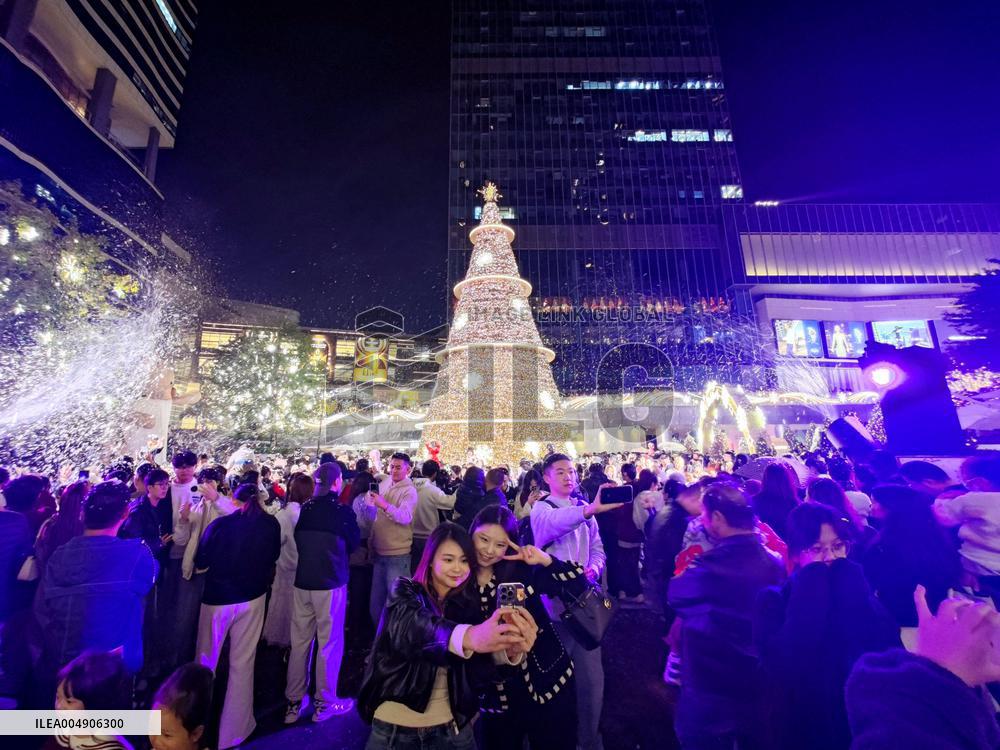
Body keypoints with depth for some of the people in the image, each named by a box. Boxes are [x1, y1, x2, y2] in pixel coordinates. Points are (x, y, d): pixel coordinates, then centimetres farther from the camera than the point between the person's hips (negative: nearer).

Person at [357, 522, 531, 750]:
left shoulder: (468, 605, -2)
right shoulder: (405, 592, -11)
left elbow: (480, 672, -13)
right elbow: (414, 626, -33)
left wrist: (512, 651, -36)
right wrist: (468, 637, -53)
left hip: (451, 725, 3)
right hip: (394, 725, -2)